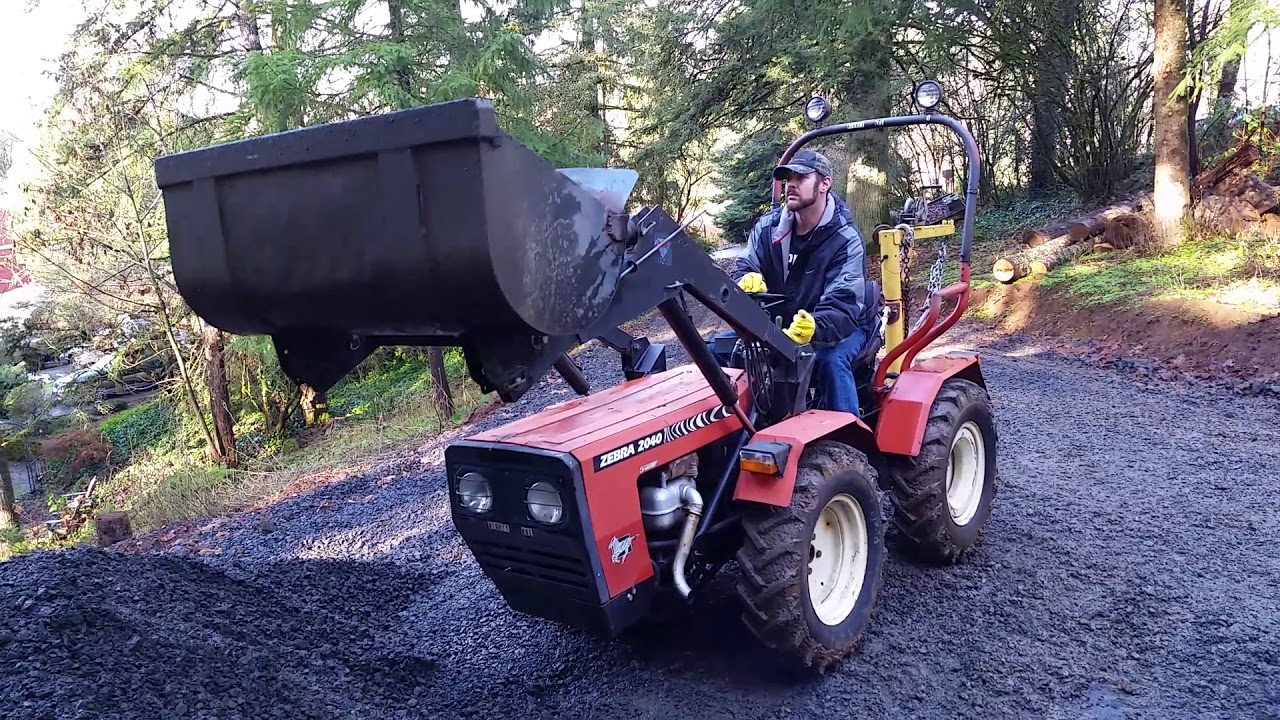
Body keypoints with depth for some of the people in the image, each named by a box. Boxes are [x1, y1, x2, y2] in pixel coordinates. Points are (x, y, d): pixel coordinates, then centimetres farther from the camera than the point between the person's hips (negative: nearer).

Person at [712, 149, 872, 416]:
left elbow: (843, 308, -30)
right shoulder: (769, 225, -5)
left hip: (835, 327, -5)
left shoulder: (846, 239, -21)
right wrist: (746, 281, -34)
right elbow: (742, 269, -6)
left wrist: (812, 328, -54)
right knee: (716, 349, -10)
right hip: (776, 323, 5)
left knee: (831, 358, -39)